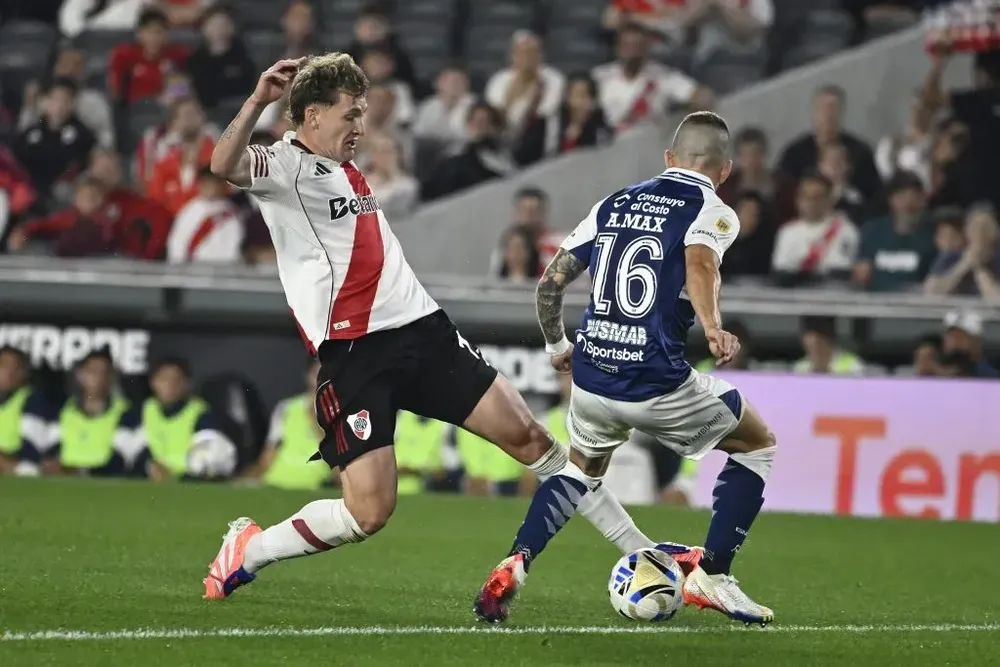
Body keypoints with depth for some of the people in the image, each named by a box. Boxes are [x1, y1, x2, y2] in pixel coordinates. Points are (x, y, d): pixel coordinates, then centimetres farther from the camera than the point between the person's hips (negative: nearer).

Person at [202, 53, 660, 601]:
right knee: (369, 511, -13)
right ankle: (246, 549, 12)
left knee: (527, 435, 4)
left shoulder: (346, 171, 20)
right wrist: (257, 101, -39)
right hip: (354, 351, -8)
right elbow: (224, 166, -28)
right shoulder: (285, 166, -6)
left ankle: (639, 551, 14)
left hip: (422, 330, 8)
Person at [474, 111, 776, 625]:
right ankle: (710, 575, 10)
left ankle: (512, 566, 10)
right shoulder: (712, 211, 0)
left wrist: (556, 345, 32)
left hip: (591, 377, 5)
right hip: (657, 384, -5)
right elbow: (699, 262, -24)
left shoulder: (614, 204, 16)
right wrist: (713, 327, -38)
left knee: (582, 471, 32)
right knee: (758, 445, 18)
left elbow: (550, 281, 17)